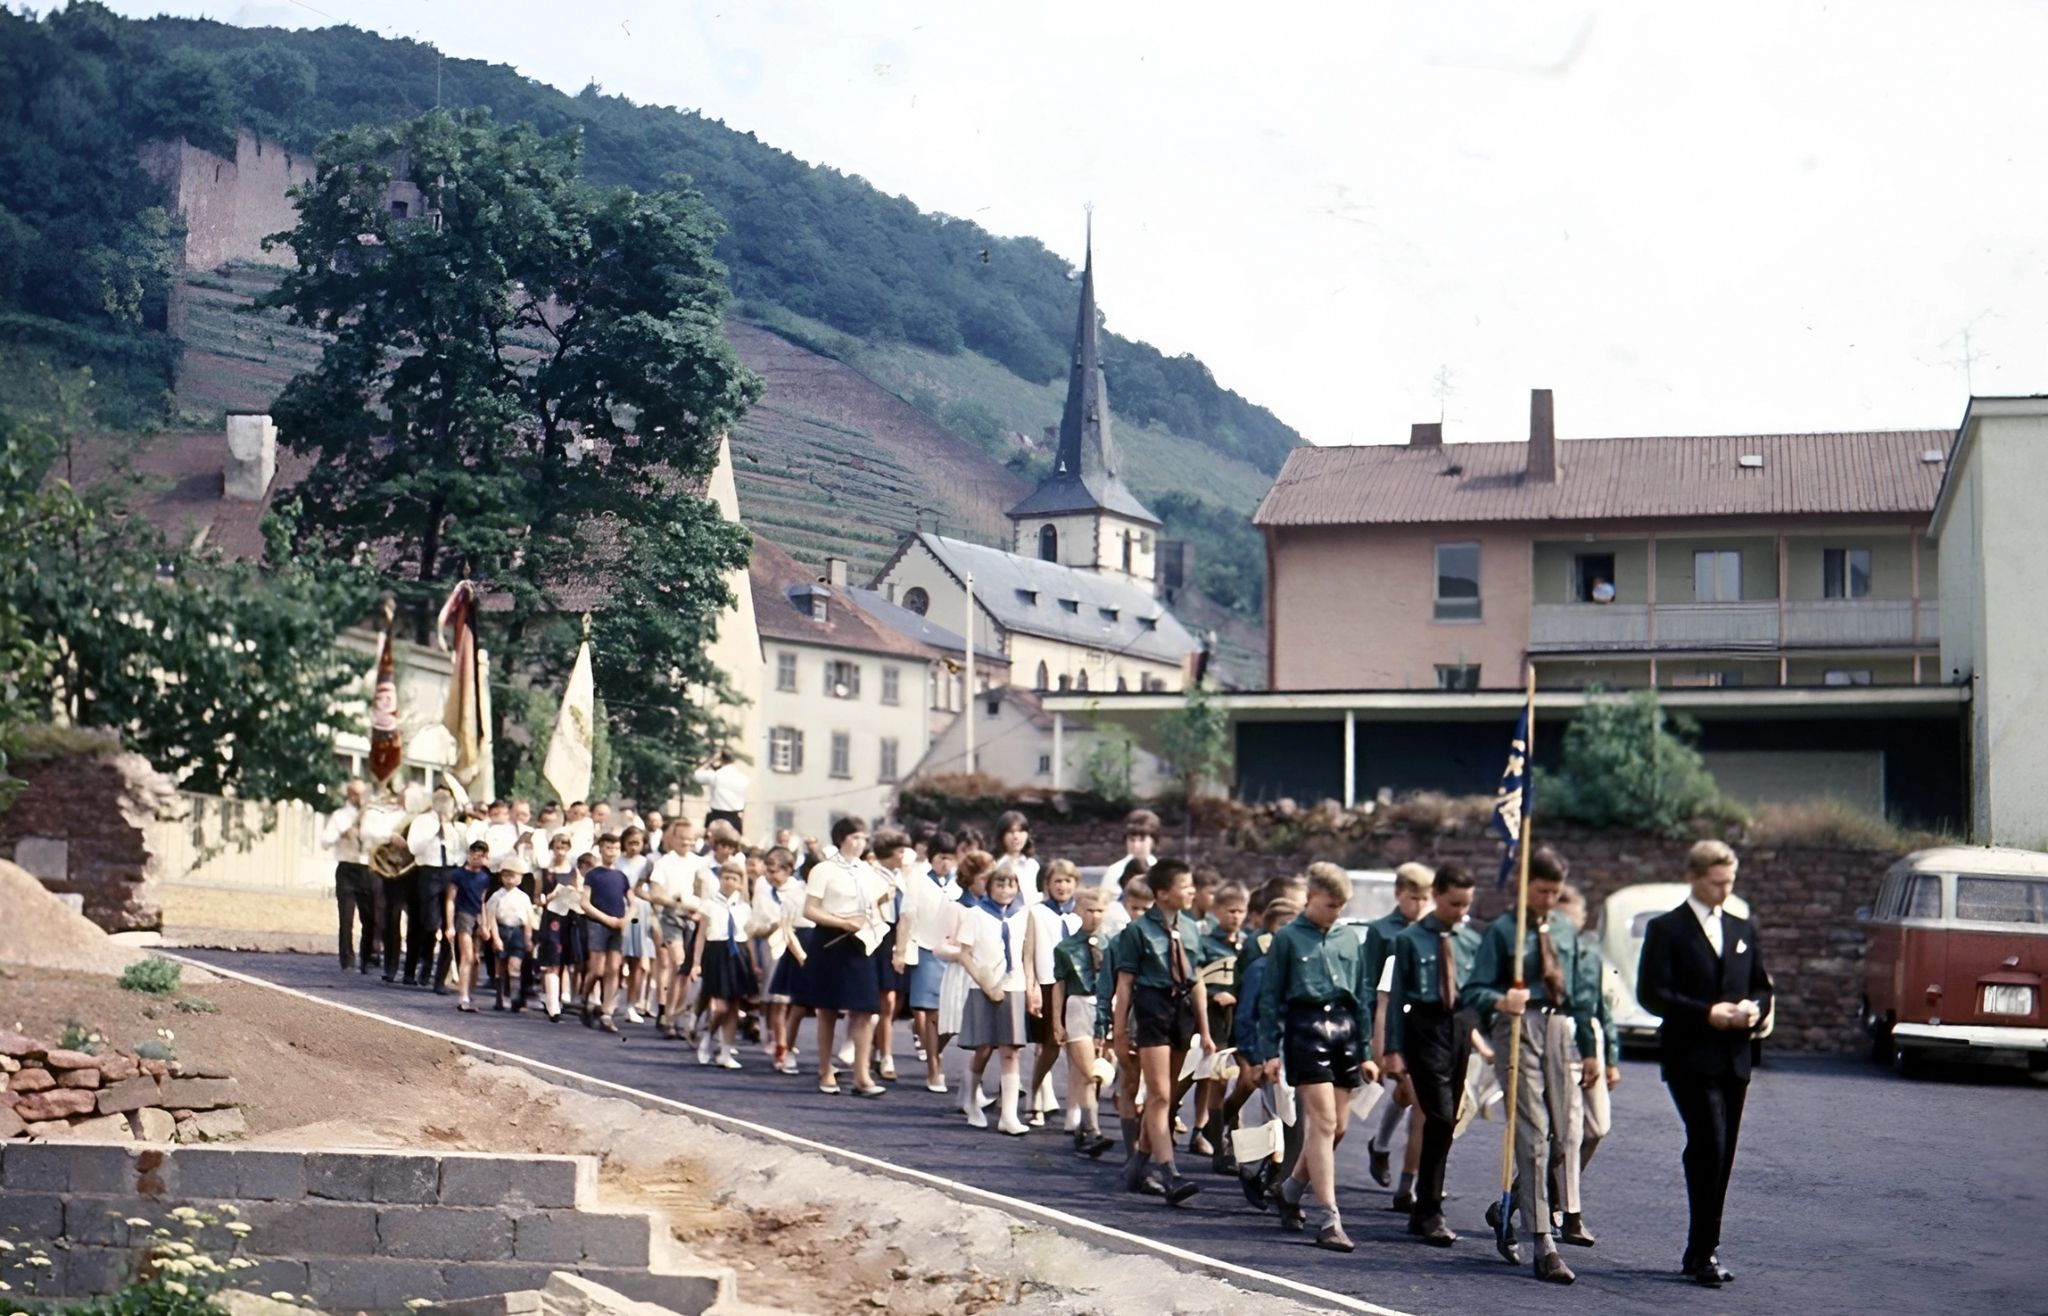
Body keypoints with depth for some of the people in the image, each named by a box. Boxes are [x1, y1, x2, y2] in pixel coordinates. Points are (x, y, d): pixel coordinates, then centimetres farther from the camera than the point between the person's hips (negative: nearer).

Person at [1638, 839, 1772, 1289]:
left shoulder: (1742, 930, 17)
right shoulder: (1666, 929, -2)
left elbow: (1762, 986, 20)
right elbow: (1651, 993, -9)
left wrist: (1754, 1008, -3)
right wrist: (1707, 1013, -17)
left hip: (1734, 1059, 6)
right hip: (1690, 1057, -6)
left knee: (1721, 1155, 7)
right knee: (1708, 1146, -16)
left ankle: (1700, 1252, 15)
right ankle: (1703, 1253, -11)